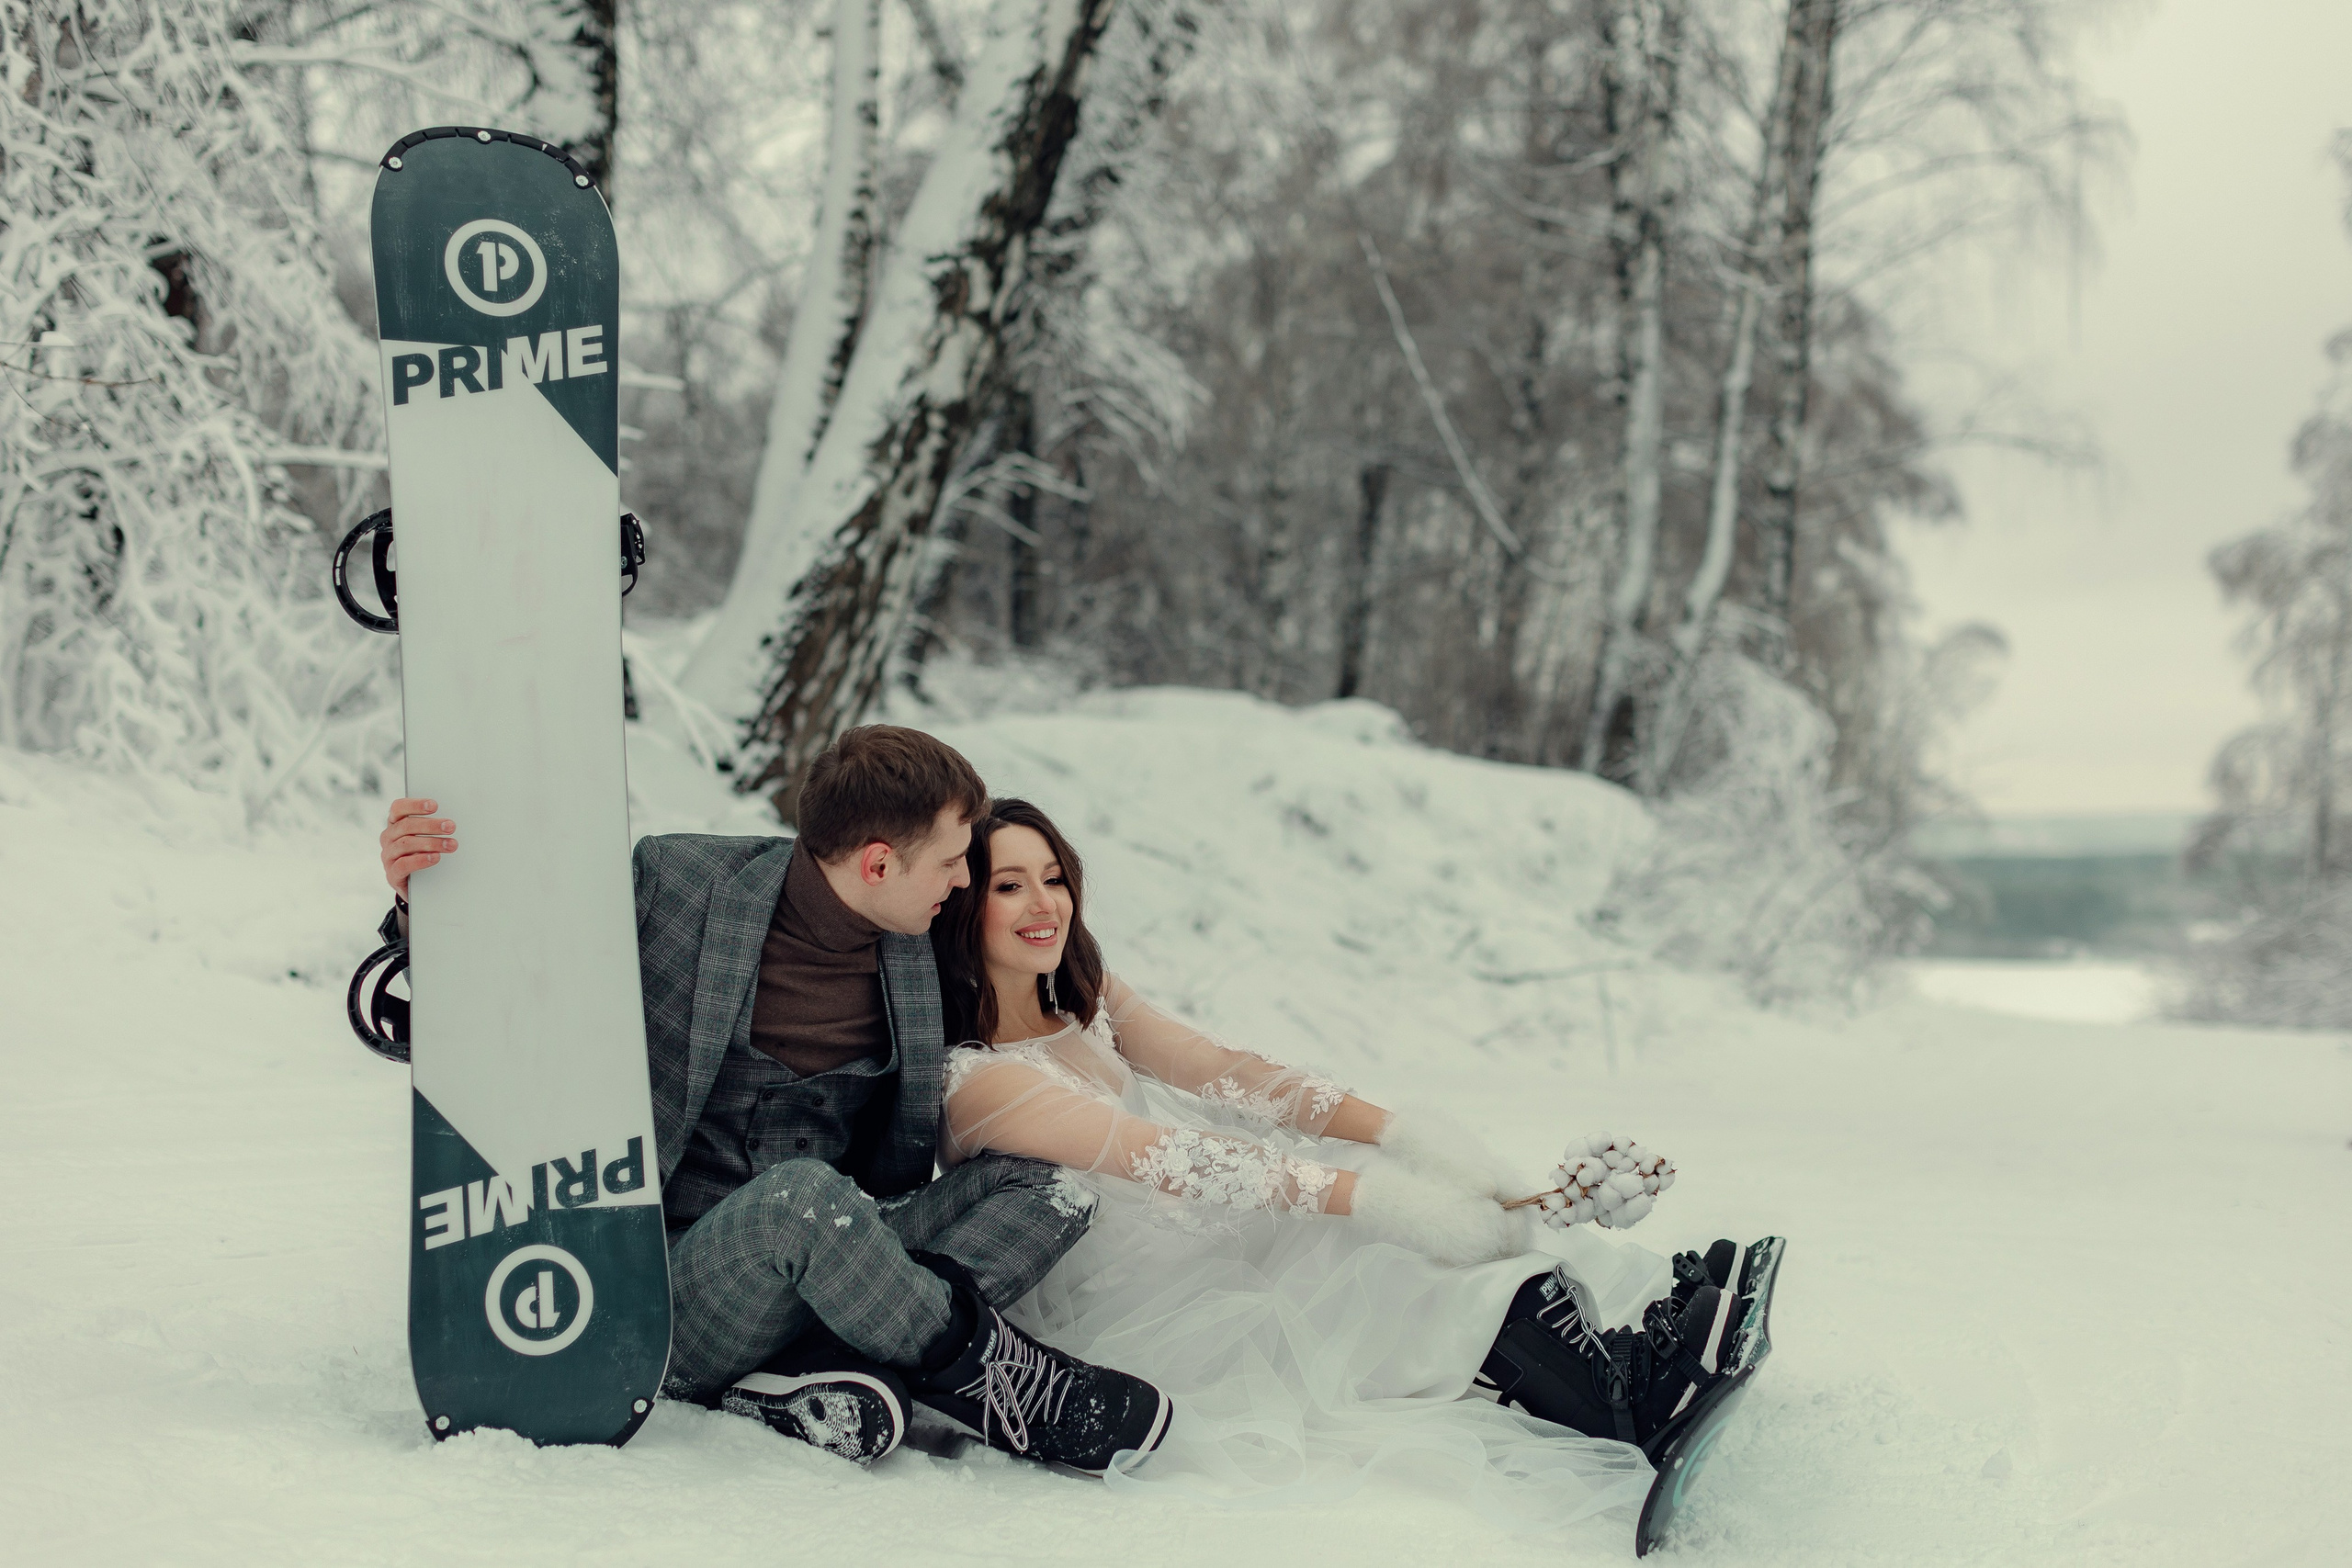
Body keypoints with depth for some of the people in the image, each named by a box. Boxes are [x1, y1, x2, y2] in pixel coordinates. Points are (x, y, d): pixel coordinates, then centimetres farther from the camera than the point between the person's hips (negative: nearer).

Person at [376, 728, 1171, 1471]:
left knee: (1038, 1186, -12)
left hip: (819, 1260, 6)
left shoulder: (911, 957, 8)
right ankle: (989, 1374, -14)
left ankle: (814, 1374, -29)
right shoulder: (673, 880, -7)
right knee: (801, 1193, -37)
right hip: (664, 1290, -5)